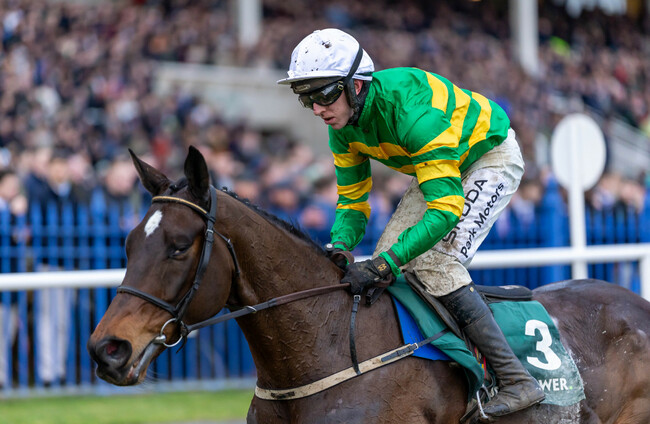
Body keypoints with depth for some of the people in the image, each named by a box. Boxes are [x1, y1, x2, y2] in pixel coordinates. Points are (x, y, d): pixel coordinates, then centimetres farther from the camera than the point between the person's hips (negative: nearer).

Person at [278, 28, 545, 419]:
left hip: (493, 158, -9)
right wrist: (340, 249, -22)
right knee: (391, 251, -1)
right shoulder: (343, 127, -12)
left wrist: (383, 266, -44)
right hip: (446, 166, 9)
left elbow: (446, 211, -39)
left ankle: (518, 381, -23)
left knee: (434, 261, -22)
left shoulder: (409, 110, -38)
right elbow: (352, 202, -1)